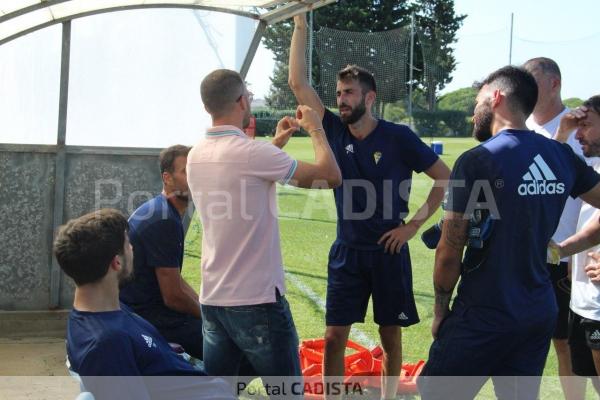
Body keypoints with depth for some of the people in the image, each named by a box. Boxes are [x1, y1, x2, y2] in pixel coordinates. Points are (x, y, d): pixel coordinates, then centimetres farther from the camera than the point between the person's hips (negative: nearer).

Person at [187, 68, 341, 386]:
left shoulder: (196, 156, 6)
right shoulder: (253, 153, -17)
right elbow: (331, 176, -9)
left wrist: (276, 144, 28)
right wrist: (315, 129, 7)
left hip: (212, 299, 7)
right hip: (257, 300, -7)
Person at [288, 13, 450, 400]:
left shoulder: (398, 137, -9)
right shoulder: (336, 131, -1)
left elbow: (445, 178, -5)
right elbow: (298, 83, -4)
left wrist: (414, 224, -9)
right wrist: (300, 25, -7)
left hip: (389, 251, -2)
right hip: (347, 251, 3)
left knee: (390, 336, 9)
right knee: (334, 337, 0)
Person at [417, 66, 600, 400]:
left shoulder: (477, 161, -14)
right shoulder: (561, 156, 2)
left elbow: (449, 252, -11)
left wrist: (441, 309, 0)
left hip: (485, 315, -6)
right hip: (541, 311, 6)